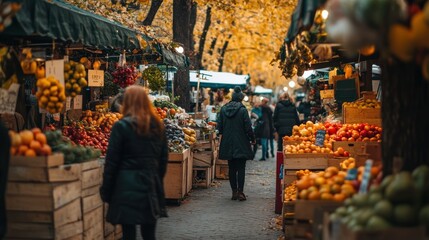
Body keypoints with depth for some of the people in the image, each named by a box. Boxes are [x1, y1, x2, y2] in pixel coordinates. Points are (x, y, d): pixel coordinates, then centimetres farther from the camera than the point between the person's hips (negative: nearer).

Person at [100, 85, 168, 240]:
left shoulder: (122, 126, -8)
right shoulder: (157, 126, 8)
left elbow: (112, 162, -7)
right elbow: (163, 159, 12)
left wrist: (106, 191, -1)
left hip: (127, 187, -5)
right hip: (151, 185, 5)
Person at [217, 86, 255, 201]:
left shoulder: (223, 109, 1)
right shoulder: (242, 110, -11)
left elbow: (219, 126, 6)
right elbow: (248, 127, -11)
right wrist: (252, 139, 3)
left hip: (227, 143, 4)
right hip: (241, 144, -4)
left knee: (232, 169, 10)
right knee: (241, 168, 1)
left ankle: (234, 192, 12)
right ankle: (240, 192, -4)